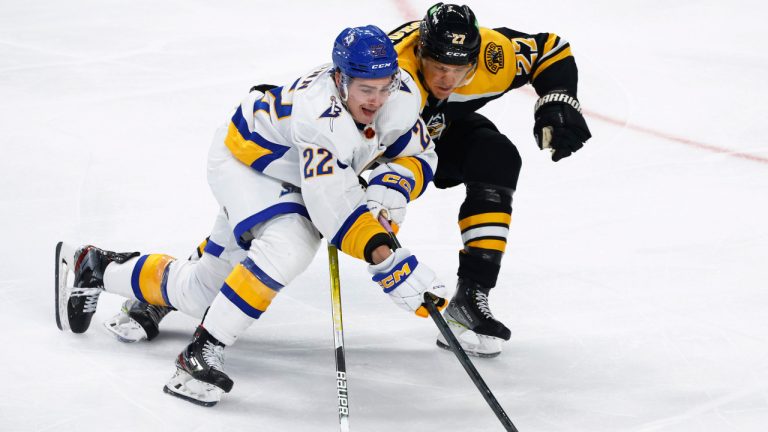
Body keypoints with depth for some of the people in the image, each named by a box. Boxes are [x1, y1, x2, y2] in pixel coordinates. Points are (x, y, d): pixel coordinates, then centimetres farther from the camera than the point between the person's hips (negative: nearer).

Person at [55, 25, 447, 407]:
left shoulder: (400, 94, -19)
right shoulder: (321, 114, -40)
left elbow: (419, 155, -5)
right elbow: (332, 208, -43)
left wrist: (392, 186, -26)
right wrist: (389, 263, -49)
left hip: (290, 177, 8)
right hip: (245, 159, -8)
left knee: (200, 292, 12)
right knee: (289, 244, -37)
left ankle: (95, 267, 34)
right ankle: (201, 353, -28)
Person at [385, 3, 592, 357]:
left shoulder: (491, 52, -30)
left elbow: (552, 50, -10)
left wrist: (558, 107, -23)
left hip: (443, 125, 3)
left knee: (498, 159, -22)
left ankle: (472, 291, -25)